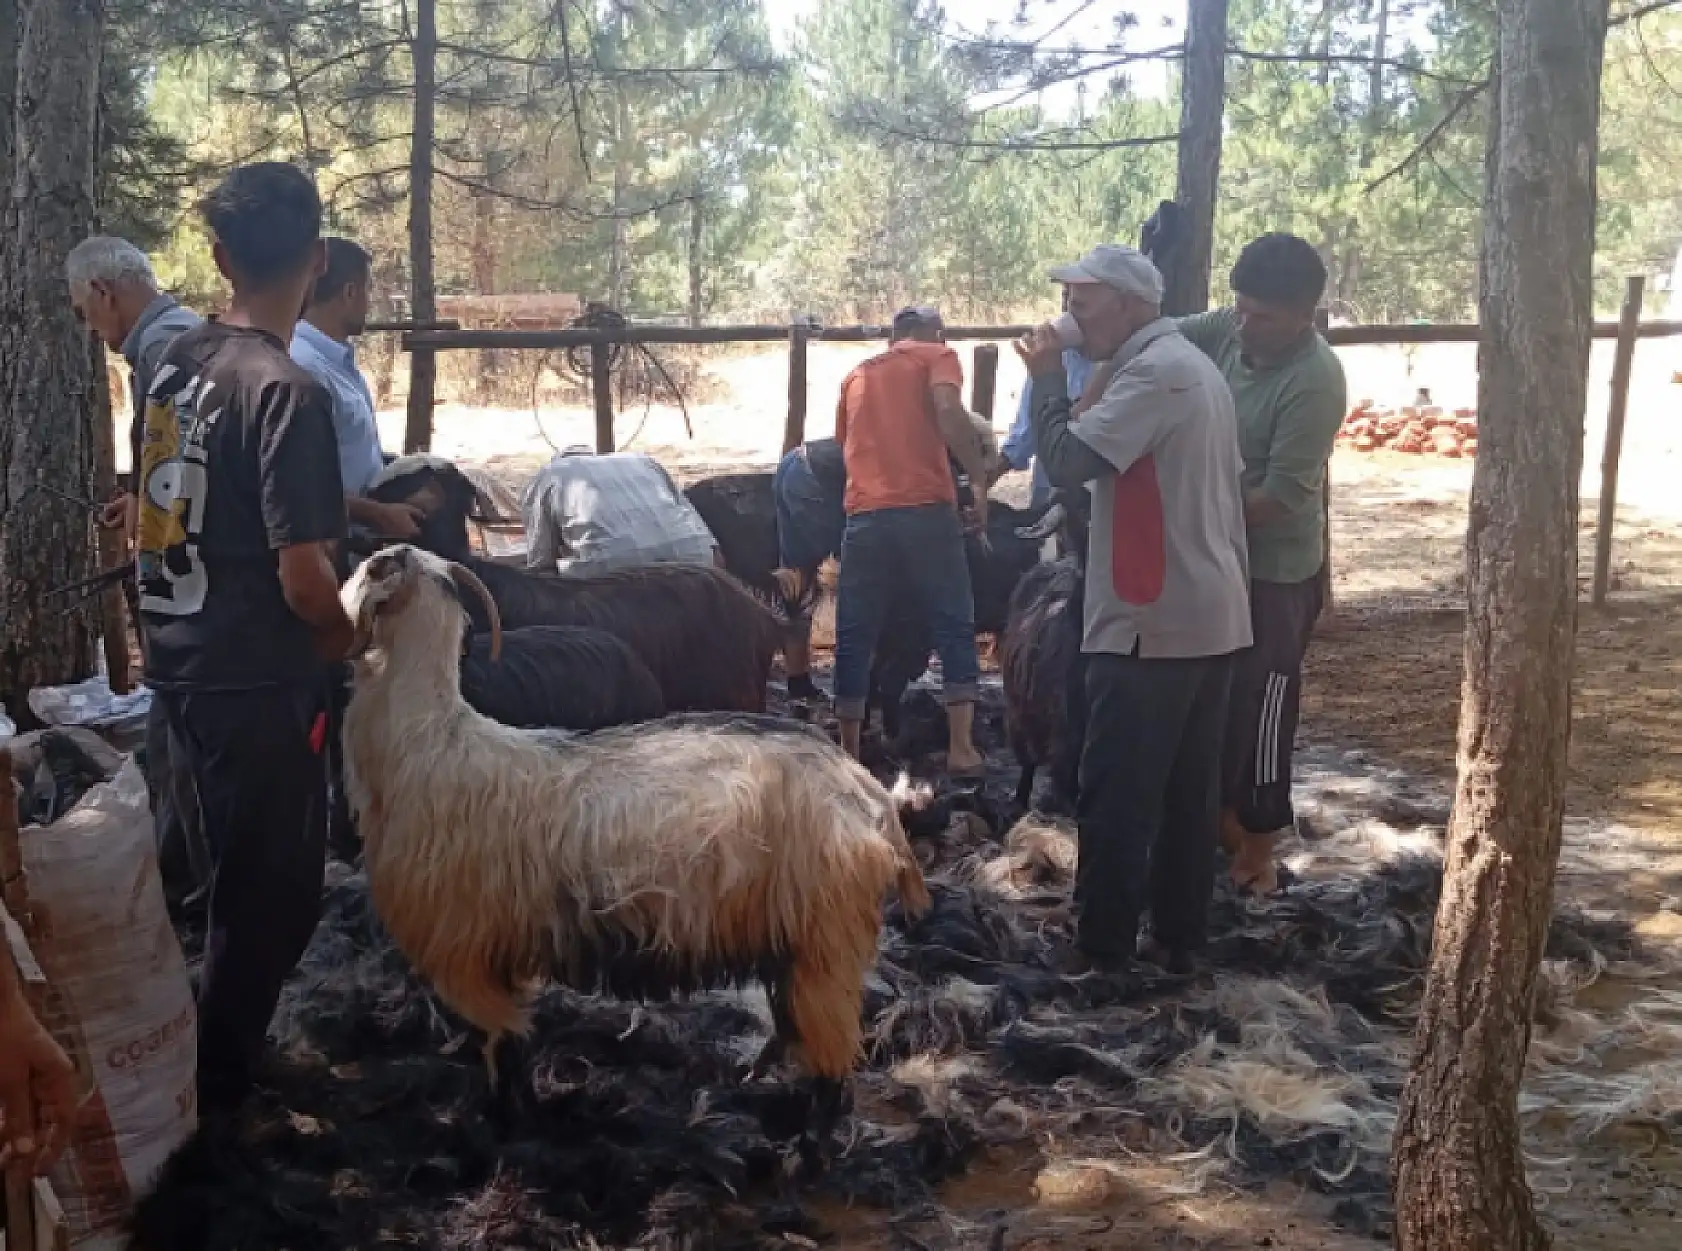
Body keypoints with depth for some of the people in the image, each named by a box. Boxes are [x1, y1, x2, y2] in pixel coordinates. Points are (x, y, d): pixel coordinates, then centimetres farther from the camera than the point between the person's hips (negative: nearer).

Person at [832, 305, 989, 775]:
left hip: (864, 518, 4)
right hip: (926, 512, -4)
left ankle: (848, 753, 9)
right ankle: (961, 748, 1)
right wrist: (979, 480, -7)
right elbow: (949, 414, -10)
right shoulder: (937, 356, 11)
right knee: (955, 629, 6)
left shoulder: (857, 375, 26)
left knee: (855, 639, 8)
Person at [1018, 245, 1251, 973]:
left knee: (1116, 793, -3)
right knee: (1189, 790, 13)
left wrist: (1047, 376, -7)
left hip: (1152, 622, -10)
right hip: (1209, 615, 10)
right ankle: (1179, 938, 20)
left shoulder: (1156, 372, -15)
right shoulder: (1191, 366, 17)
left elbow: (1066, 460, -22)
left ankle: (1102, 949, 2)